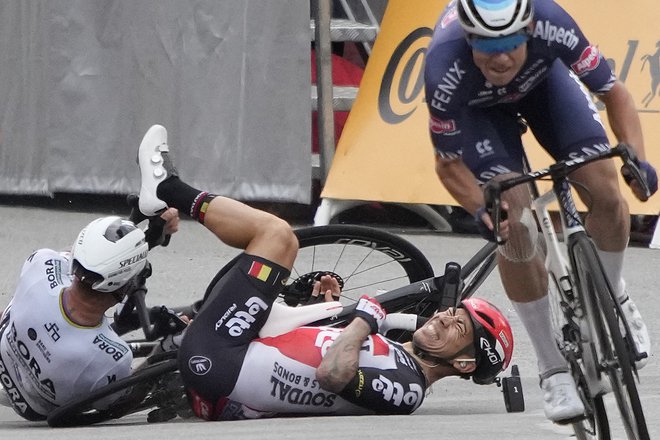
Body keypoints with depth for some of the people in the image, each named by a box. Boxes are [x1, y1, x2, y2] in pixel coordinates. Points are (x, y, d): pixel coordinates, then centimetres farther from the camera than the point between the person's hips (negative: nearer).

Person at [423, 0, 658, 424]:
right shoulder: (445, 72, -40)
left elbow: (613, 90, -25)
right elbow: (448, 163, -25)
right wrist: (482, 209, -43)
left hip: (542, 78, 2)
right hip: (477, 107, -2)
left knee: (606, 192, -14)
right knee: (514, 228, -19)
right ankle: (554, 369, -6)